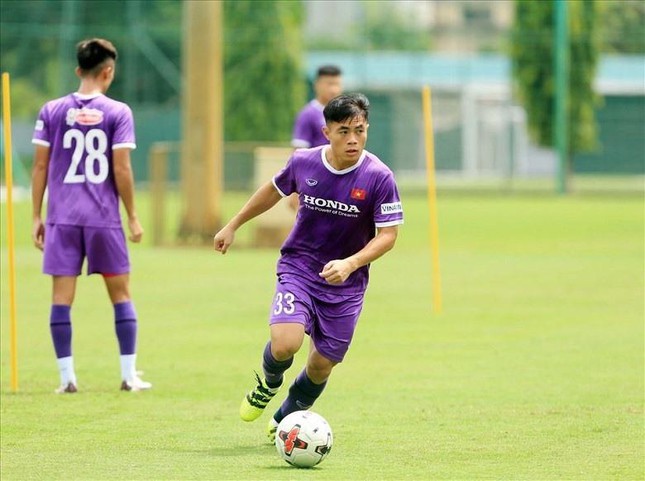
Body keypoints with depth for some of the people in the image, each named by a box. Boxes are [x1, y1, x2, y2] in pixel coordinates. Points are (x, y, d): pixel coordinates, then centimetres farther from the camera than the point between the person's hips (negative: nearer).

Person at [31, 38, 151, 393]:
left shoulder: (51, 111, 4)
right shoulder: (117, 112, -3)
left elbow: (40, 167, 3)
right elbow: (121, 170, -6)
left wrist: (36, 217, 10)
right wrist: (133, 217, 3)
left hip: (62, 217, 1)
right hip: (104, 218, -1)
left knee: (62, 297, 2)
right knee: (121, 294, 9)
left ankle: (67, 377, -1)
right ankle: (129, 375, 8)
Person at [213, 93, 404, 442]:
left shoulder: (379, 177, -15)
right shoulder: (303, 162, -8)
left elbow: (388, 234, -12)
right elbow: (275, 190, 13)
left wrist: (350, 263, -28)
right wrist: (233, 226, 20)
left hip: (346, 283, 0)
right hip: (298, 268, 0)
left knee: (322, 364, 6)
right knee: (284, 344, -23)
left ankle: (285, 419, 36)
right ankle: (268, 383, 14)